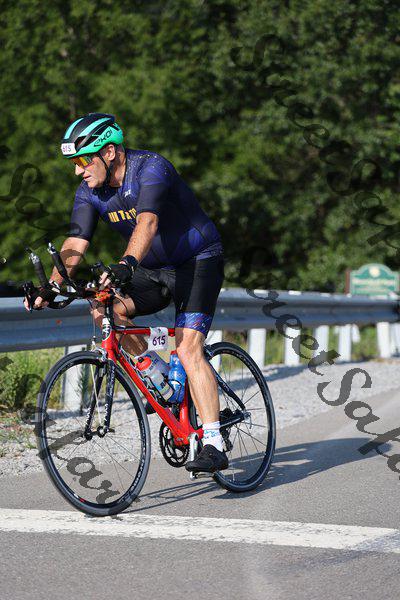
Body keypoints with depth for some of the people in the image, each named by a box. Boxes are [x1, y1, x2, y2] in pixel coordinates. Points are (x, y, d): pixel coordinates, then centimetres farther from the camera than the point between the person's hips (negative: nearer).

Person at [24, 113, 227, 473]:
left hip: (198, 261, -6)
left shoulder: (151, 167, -25)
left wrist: (127, 264, -57)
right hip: (154, 269, 6)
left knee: (188, 349, -22)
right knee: (104, 310, -19)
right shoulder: (90, 192, -4)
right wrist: (52, 287, -29)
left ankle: (214, 447, -21)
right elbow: (75, 244, -13)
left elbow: (147, 221, -41)